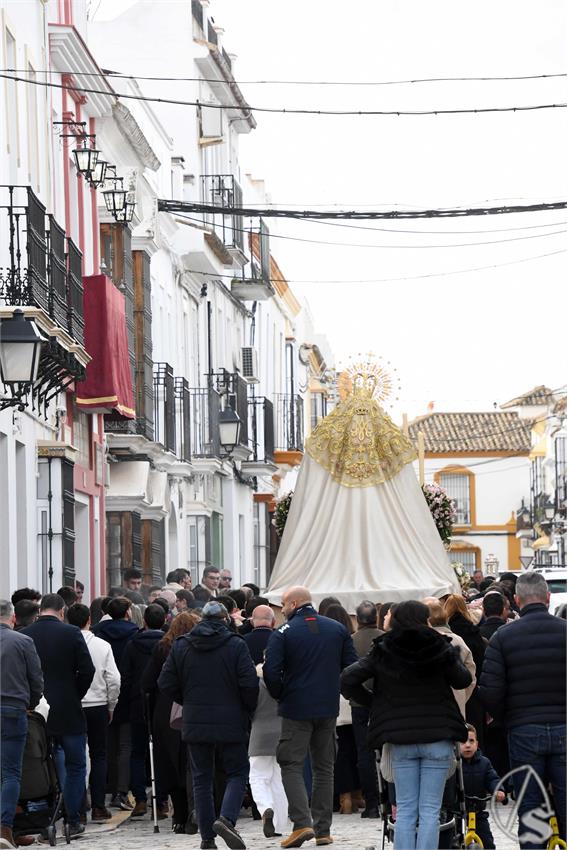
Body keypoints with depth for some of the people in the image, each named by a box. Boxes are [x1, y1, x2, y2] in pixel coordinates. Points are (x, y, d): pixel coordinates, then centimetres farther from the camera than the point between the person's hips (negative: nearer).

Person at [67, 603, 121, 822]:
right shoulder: (102, 646, -4)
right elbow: (114, 680, -5)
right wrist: (110, 707, 8)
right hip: (98, 705, 0)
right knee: (99, 756, 8)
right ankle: (98, 807, 4)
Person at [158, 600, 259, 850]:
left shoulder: (180, 646, 4)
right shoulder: (236, 645, -6)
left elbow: (166, 684, 3)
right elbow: (249, 683, -12)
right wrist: (248, 709, 5)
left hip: (195, 723, 3)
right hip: (231, 722, -3)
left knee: (202, 778, 11)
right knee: (237, 773, 7)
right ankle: (226, 818, -18)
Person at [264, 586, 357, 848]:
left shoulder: (282, 634, -8)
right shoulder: (338, 629, 5)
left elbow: (271, 671, -14)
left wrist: (280, 696, 3)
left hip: (296, 709, -4)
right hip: (329, 709, 4)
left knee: (291, 765, 1)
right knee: (324, 767, 12)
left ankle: (302, 823, -15)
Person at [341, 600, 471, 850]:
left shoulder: (383, 652, 0)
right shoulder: (440, 648, -4)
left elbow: (347, 680, -4)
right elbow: (464, 680, 9)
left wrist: (372, 702, 9)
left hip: (400, 738, 2)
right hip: (438, 736, -2)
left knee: (405, 810, 7)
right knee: (430, 811, 0)